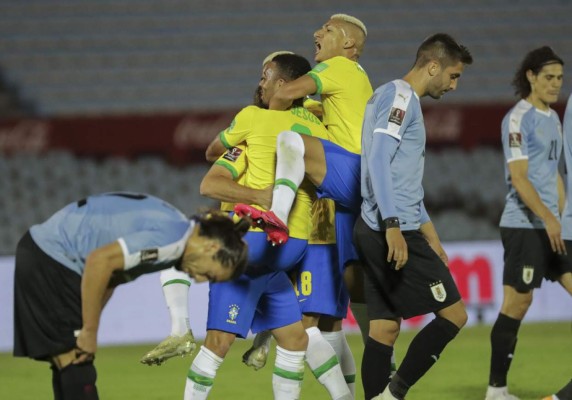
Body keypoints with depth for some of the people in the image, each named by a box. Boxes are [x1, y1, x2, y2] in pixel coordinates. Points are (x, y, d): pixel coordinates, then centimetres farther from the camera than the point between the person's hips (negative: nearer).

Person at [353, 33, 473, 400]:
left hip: (375, 233, 10)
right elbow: (378, 160, -19)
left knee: (384, 328, 6)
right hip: (395, 232, -10)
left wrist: (427, 229, 30)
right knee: (453, 314, -5)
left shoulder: (397, 98, 22)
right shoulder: (400, 95, -8)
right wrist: (392, 225, -25)